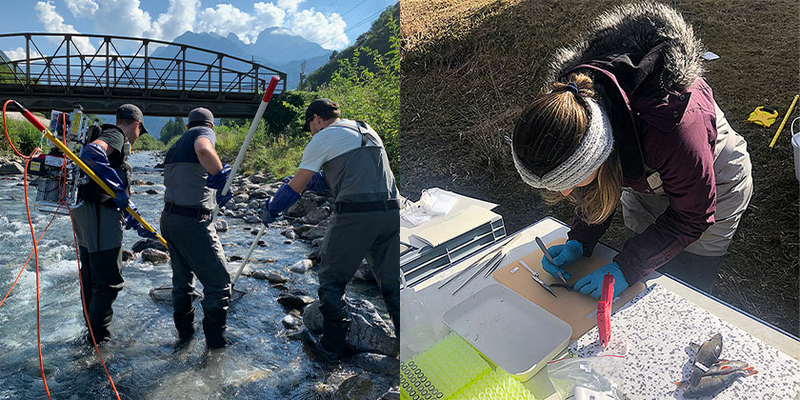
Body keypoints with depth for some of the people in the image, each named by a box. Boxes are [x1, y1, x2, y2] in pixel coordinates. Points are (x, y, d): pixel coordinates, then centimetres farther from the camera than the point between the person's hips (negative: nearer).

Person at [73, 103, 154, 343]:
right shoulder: (116, 136, -5)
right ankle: (99, 337, 7)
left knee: (90, 276, 19)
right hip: (99, 213, -10)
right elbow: (91, 153, -29)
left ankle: (93, 331, 33)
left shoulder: (112, 139, 23)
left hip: (83, 210, 10)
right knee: (109, 281, -2)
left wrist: (135, 223, 23)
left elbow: (118, 197, 24)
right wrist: (117, 188, -27)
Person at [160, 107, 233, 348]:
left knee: (182, 279, 23)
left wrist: (212, 196, 26)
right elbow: (203, 150, -29)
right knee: (218, 284, 2)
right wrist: (220, 175, -19)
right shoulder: (205, 132, -4)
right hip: (193, 221, -9)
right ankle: (216, 343, 10)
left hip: (169, 217, 9)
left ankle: (184, 334, 36)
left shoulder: (176, 146, 20)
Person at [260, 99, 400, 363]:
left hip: (355, 213, -7)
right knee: (392, 283, 15)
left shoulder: (324, 138, 2)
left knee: (332, 281, 11)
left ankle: (331, 348, 21)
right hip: (391, 211, 7)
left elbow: (295, 187, 5)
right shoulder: (367, 131, 23)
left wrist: (270, 210, 20)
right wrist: (310, 178, 34)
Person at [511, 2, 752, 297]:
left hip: (712, 187, -4)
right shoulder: (577, 100, -29)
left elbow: (692, 216, -27)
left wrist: (626, 268, -31)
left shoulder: (675, 124, -46)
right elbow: (599, 185, -9)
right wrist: (579, 242, -21)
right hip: (645, 179, 4)